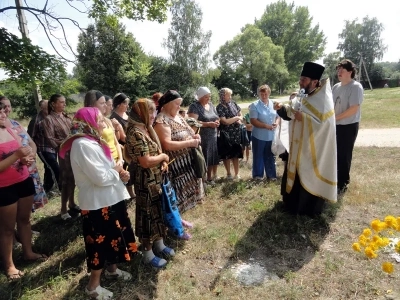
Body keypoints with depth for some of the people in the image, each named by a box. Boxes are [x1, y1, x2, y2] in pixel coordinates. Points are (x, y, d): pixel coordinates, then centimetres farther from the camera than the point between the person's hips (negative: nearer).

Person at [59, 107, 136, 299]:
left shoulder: (92, 142, 9)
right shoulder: (83, 145, -23)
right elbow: (100, 177, -27)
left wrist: (120, 173, -7)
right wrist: (117, 171, -8)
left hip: (109, 199, 10)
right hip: (98, 203, -10)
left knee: (114, 236, 22)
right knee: (101, 241, 5)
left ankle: (112, 269, 44)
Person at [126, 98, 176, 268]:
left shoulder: (146, 129, 8)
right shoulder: (136, 133, -22)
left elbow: (156, 151, 18)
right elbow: (146, 161, -27)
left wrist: (163, 161, -2)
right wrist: (163, 157, -11)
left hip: (157, 178, 9)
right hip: (145, 181, -9)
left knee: (159, 210, 20)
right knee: (148, 214, 5)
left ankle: (159, 244, 39)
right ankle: (148, 254, 23)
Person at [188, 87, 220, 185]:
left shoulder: (211, 105, 15)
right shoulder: (194, 106, -8)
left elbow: (217, 117, 22)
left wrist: (217, 122, -2)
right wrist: (209, 124, -20)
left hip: (213, 137, 7)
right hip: (202, 138, -7)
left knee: (214, 158, 11)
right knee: (203, 160, -3)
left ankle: (211, 178, 27)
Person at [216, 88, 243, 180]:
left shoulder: (233, 103, 5)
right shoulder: (220, 107, -12)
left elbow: (240, 114, 16)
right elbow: (224, 121, -19)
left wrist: (239, 120, -5)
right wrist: (236, 118, -11)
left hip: (236, 133, 5)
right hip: (226, 134, -4)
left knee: (235, 153, 10)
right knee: (227, 155, 7)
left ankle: (237, 174, 21)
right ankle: (228, 174, 23)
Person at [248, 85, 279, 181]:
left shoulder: (274, 104, 6)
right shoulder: (255, 105, -10)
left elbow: (278, 116, 13)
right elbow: (253, 121, -17)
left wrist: (276, 123, -10)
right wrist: (266, 126, -22)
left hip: (271, 136, 5)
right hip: (259, 136, -4)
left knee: (270, 156, 14)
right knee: (258, 156, 7)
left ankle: (271, 175, 25)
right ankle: (258, 175, 20)